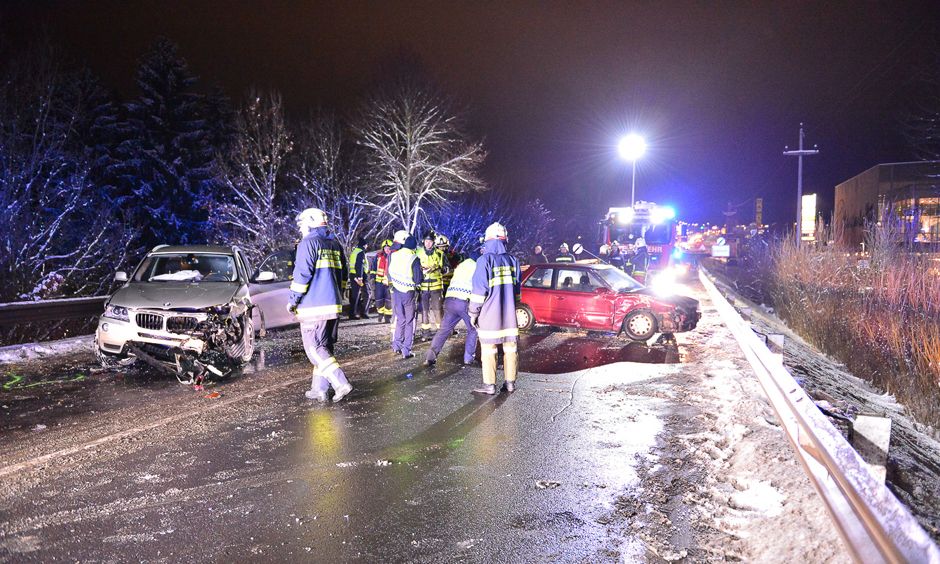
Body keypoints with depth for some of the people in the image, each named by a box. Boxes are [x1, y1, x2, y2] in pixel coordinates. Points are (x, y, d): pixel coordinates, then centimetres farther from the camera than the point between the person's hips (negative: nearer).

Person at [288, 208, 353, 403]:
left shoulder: (308, 243, -8)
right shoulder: (335, 244, 15)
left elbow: (302, 274, -15)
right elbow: (343, 275, 19)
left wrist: (293, 299, -7)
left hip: (314, 307, -8)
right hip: (334, 306, 8)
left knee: (315, 349, -4)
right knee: (324, 347, 13)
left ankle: (341, 383, -14)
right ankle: (319, 389, 16)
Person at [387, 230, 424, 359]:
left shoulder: (393, 256, -1)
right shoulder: (414, 259, -14)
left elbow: (389, 273, 7)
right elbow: (418, 279, -15)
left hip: (395, 292, 4)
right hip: (408, 294, -4)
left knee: (400, 320, 20)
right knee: (409, 322, 7)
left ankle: (397, 345, 18)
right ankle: (406, 350, 4)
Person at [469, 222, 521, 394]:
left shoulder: (485, 260, -11)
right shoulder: (512, 260, 5)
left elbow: (479, 290, -12)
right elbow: (517, 289, 12)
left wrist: (473, 312, -3)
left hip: (489, 314, -5)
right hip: (509, 314, 5)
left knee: (488, 348, 2)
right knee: (510, 347, 10)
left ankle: (489, 385, 4)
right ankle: (510, 383, 15)